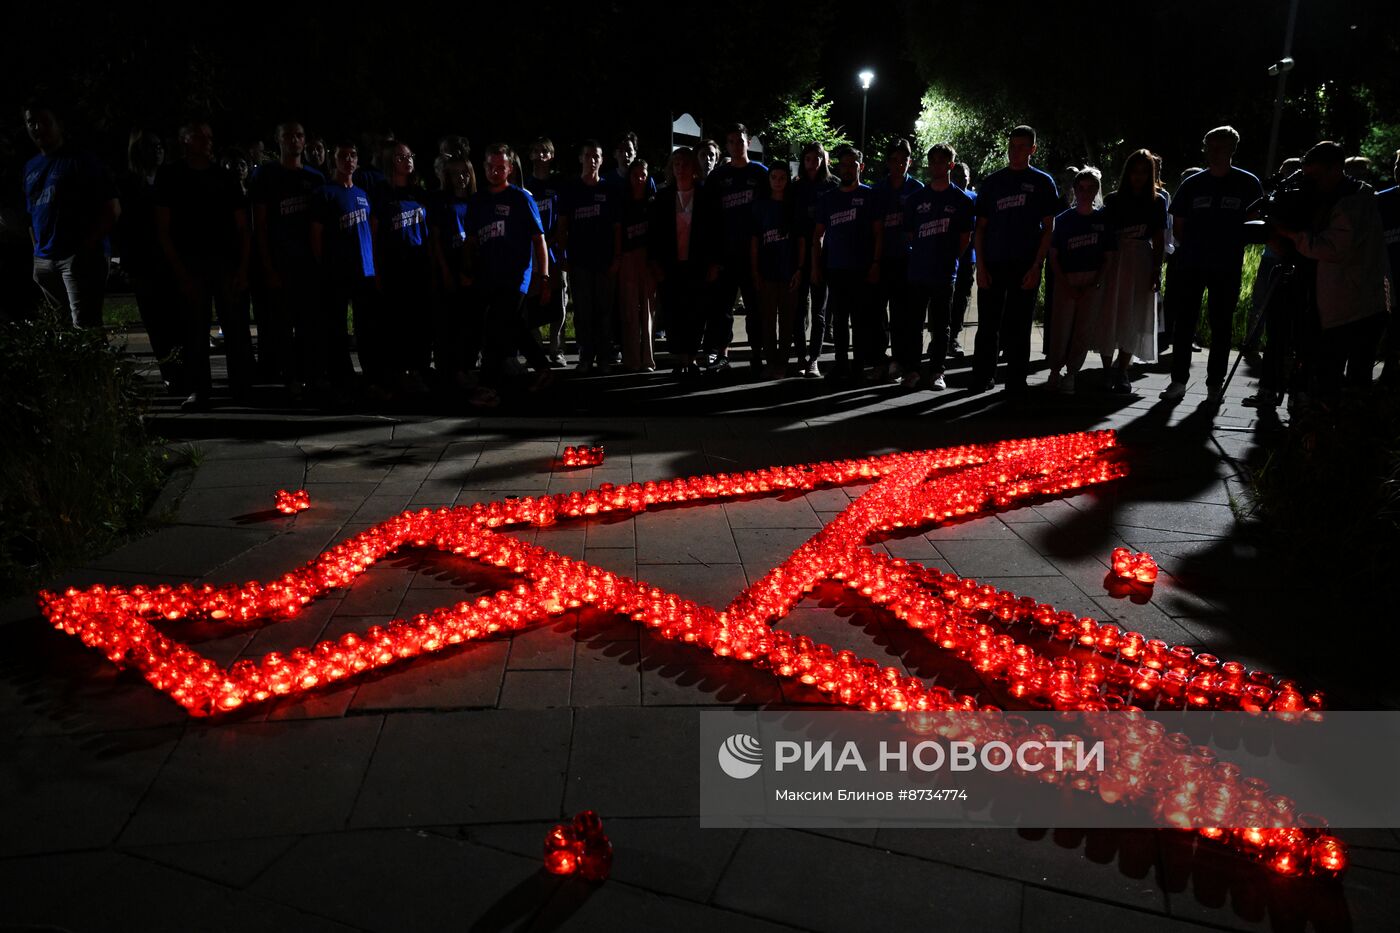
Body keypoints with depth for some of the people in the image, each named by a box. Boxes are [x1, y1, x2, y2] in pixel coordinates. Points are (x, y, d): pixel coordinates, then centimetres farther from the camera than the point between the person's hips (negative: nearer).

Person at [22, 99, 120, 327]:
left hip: (79, 257, -7)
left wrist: (88, 247, -13)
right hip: (43, 261, 7)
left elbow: (113, 208, -8)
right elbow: (32, 214, 26)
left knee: (85, 329, -15)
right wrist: (38, 251, 12)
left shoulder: (81, 160, -2)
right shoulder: (30, 167, 19)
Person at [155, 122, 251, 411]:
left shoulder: (225, 177, 14)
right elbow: (163, 229, 3)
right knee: (194, 330, -3)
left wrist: (243, 269, -2)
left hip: (228, 264, 1)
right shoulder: (170, 176, 9)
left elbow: (242, 228, 11)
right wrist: (180, 273, -8)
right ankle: (198, 390, 3)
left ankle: (243, 388, 3)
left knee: (237, 327, -3)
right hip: (190, 265, -1)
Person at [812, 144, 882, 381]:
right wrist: (816, 266, 7)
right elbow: (818, 235, 16)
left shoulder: (869, 195, 4)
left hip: (862, 270, -3)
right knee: (839, 320, 7)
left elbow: (879, 232, -1)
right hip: (835, 269, 4)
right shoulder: (828, 198, 14)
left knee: (861, 319, -2)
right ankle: (841, 364, 14)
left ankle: (861, 365, 3)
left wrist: (876, 264, -10)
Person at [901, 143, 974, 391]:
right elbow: (909, 233, 13)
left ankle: (937, 371, 11)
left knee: (940, 326, 5)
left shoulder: (961, 199, 3)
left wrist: (948, 258, 1)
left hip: (944, 273, -2)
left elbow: (965, 237, 5)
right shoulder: (916, 198, 10)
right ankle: (911, 370, 10)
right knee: (912, 324, 2)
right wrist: (921, 254, 6)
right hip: (917, 270, 2)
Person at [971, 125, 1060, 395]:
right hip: (992, 264, 2)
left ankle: (1016, 382, 8)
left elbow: (1048, 228, 2)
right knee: (987, 325, 4)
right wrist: (980, 265, -1)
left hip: (1025, 266, -2)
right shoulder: (992, 182, 10)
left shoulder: (1042, 182, 5)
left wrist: (1036, 266, -9)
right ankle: (982, 378, 12)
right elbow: (980, 226, 9)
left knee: (1018, 327, 2)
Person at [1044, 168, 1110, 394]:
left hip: (1093, 283, 1)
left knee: (1086, 330, -2)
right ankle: (1055, 371, 11)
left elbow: (1107, 257, 6)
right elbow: (1053, 256, 2)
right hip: (1066, 281, -1)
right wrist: (1067, 286, -7)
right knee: (1061, 327, -5)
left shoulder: (1104, 218, 6)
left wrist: (1095, 285, -6)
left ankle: (1071, 374, 9)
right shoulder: (1063, 219, 4)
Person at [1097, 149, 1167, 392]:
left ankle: (1121, 370, 9)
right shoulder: (1113, 200, 6)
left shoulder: (1157, 201, 7)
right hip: (1114, 260, 0)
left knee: (1133, 317, 0)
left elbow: (1159, 239, 4)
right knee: (1108, 314, -2)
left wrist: (1157, 270, -4)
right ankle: (1107, 369, 7)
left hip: (1142, 262, 0)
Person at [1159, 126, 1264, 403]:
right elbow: (1177, 226, 12)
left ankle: (1215, 384, 13)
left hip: (1227, 268, -1)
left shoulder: (1248, 184, 3)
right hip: (1189, 265, 1)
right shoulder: (1192, 184, 7)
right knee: (1183, 323, 1)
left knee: (1221, 326, 5)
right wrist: (1193, 246, 1)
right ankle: (1178, 380, 9)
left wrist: (1232, 246, -2)